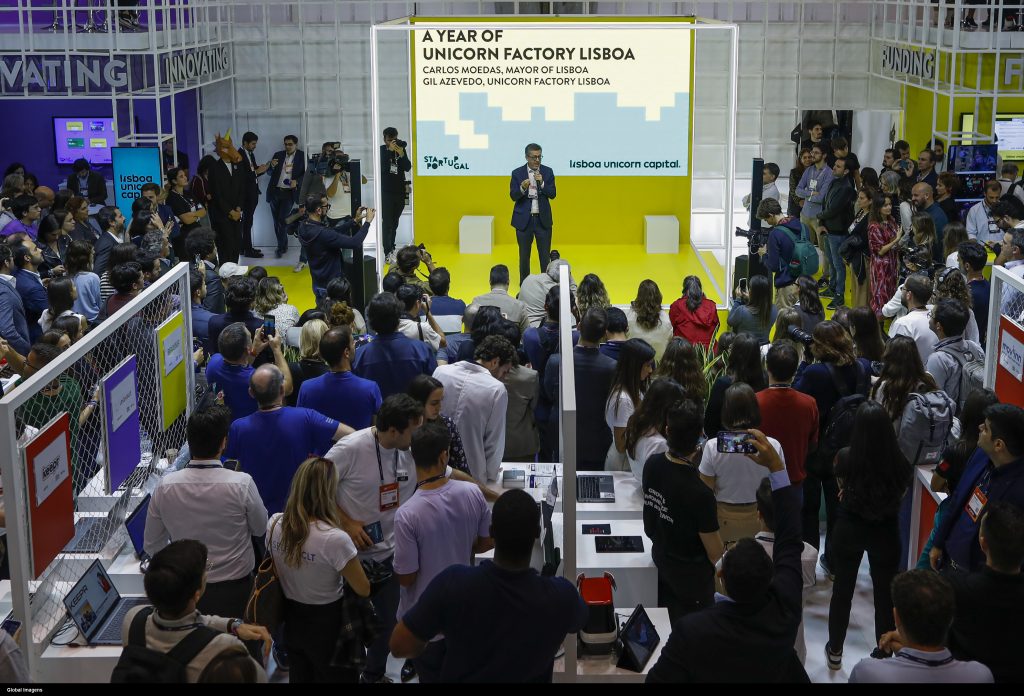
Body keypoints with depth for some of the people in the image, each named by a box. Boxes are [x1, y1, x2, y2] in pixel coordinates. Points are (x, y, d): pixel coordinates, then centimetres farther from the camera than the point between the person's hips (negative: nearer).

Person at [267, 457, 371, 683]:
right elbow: (363, 590, -18)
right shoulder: (335, 539, -31)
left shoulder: (274, 524, -12)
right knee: (335, 678, 17)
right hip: (328, 626, -5)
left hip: (292, 621, 5)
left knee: (300, 677, 26)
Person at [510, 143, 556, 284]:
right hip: (524, 219, 0)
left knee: (545, 255, 2)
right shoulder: (517, 173, -2)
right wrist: (522, 188, -26)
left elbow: (552, 194, -4)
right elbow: (513, 196, -7)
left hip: (543, 219, 1)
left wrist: (542, 183, -21)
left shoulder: (547, 172, 1)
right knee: (524, 255, 9)